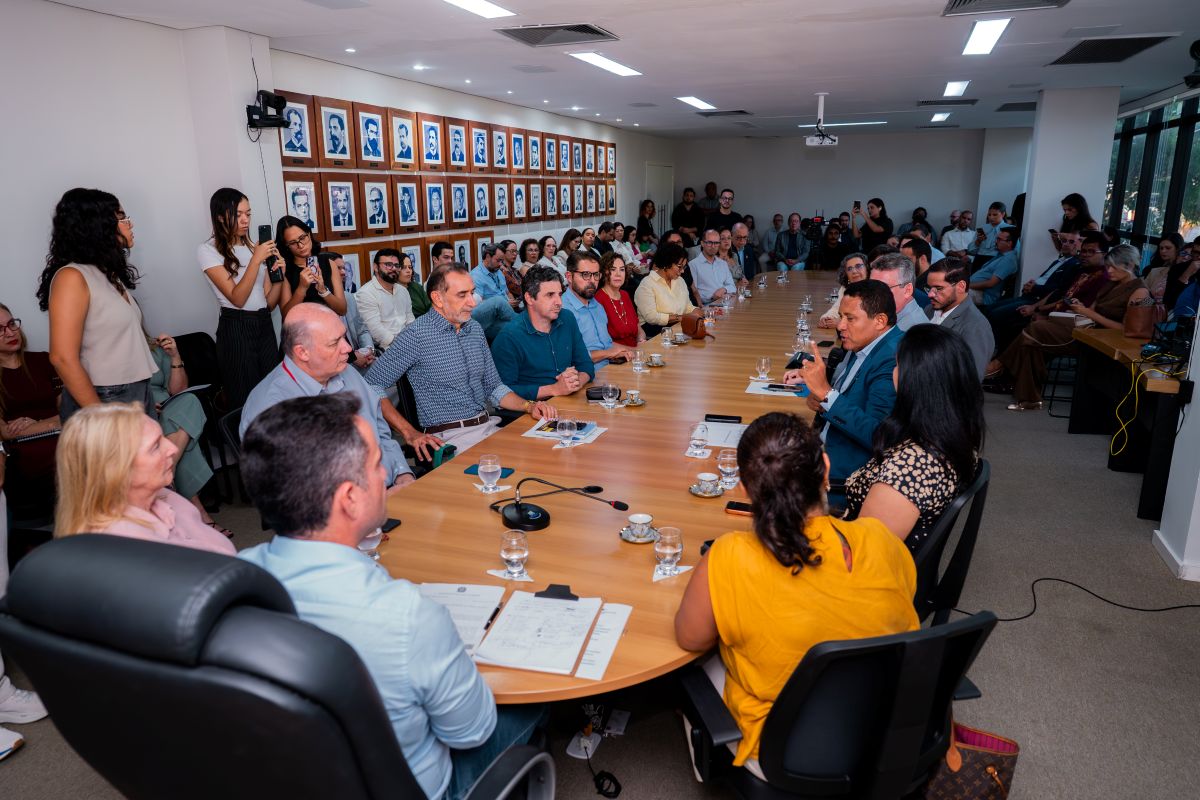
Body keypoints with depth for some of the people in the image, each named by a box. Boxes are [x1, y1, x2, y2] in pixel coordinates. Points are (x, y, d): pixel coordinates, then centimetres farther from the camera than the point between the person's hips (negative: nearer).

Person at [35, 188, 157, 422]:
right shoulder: (72, 277, -12)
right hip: (100, 401, -7)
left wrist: (145, 400, 9)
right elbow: (63, 359, -18)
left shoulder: (110, 274, 12)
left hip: (137, 395, 7)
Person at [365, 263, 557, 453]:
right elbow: (372, 385, -9)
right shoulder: (416, 336, -10)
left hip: (488, 426, 7)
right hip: (449, 436, -7)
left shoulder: (475, 329, 12)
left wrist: (529, 406, 2)